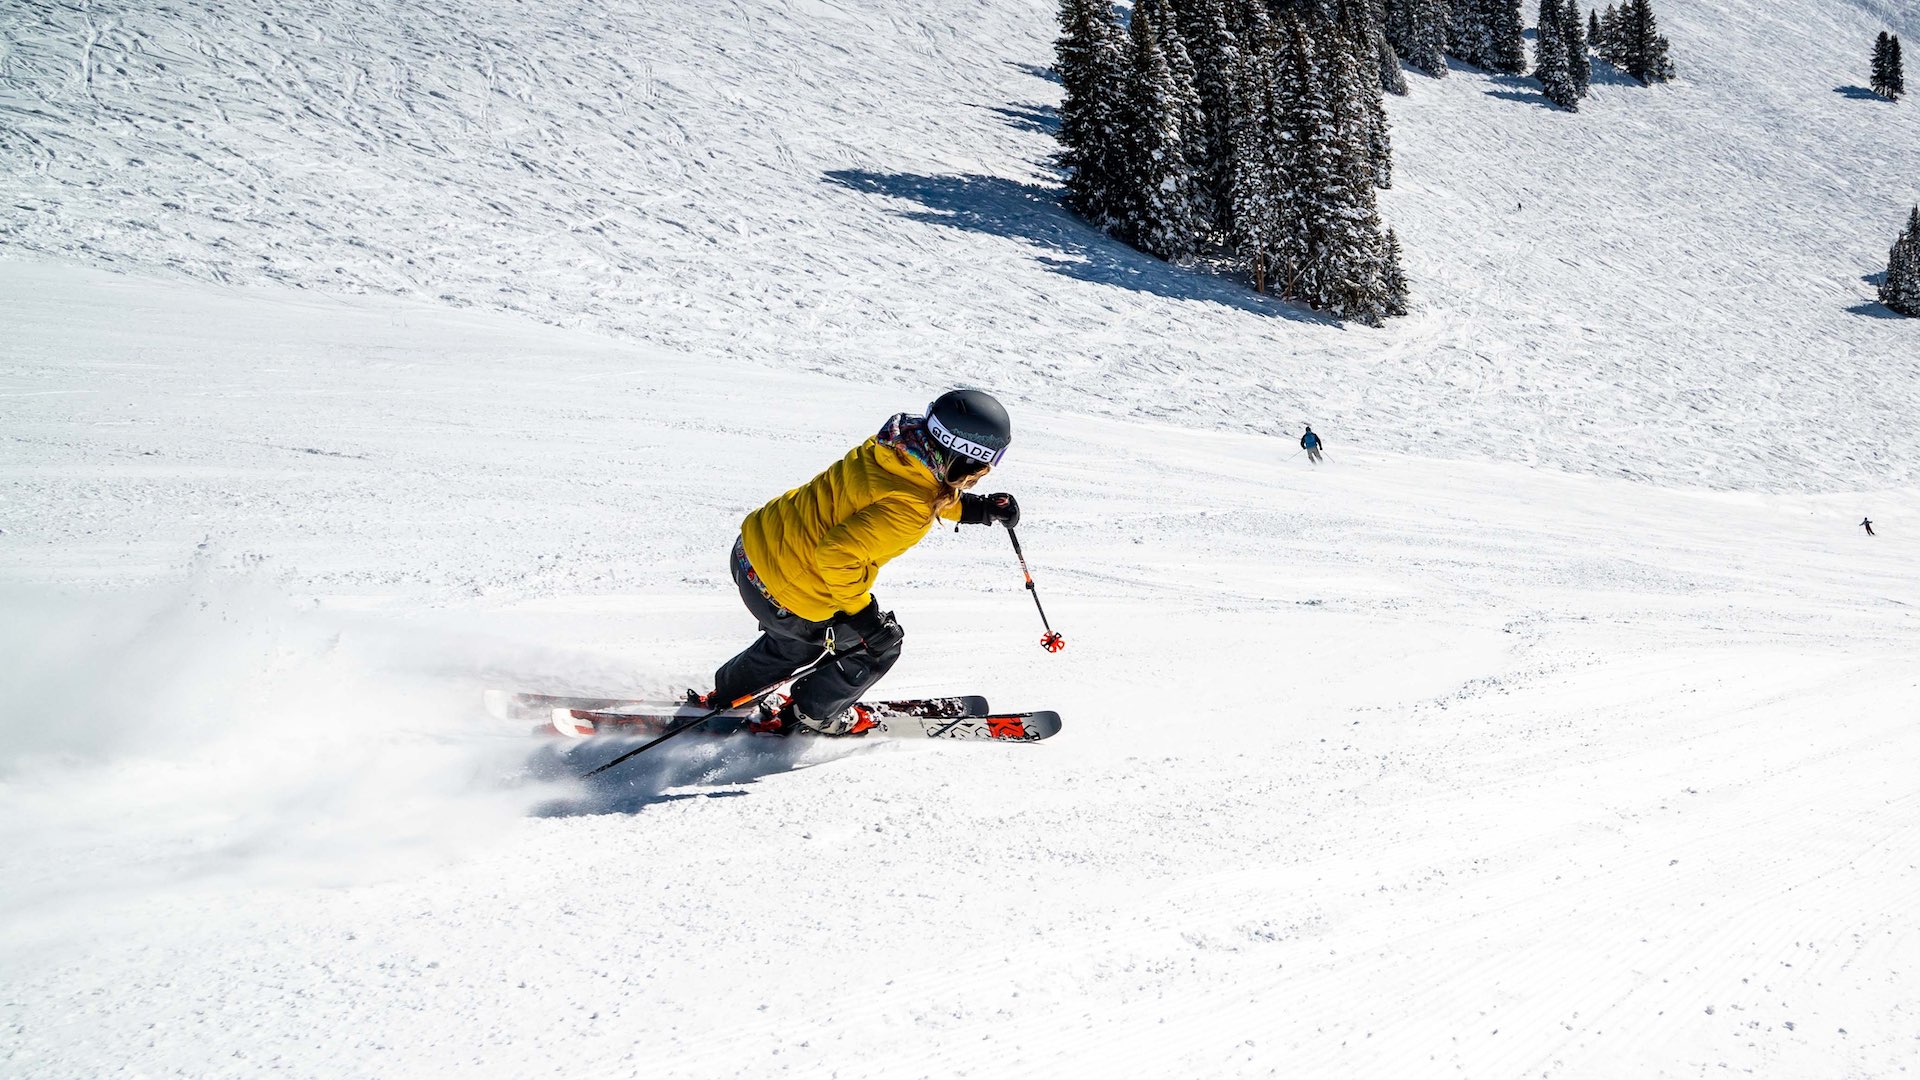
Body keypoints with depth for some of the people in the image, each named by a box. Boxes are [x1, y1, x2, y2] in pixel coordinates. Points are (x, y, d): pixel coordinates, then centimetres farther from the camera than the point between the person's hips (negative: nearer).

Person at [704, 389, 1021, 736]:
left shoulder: (895, 446, -6)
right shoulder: (907, 511, -31)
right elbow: (837, 555, -32)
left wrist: (977, 508, 5)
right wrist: (862, 613, -19)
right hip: (784, 596, -8)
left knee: (796, 639, 37)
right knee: (880, 644, 17)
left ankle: (726, 696, 56)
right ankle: (812, 714, 36)